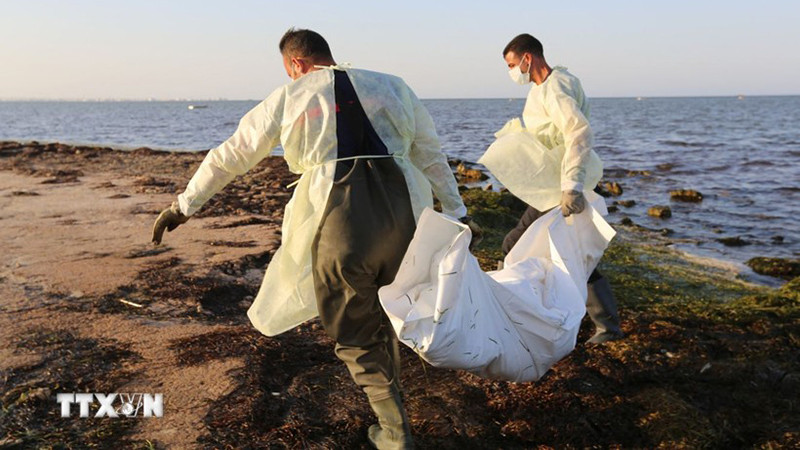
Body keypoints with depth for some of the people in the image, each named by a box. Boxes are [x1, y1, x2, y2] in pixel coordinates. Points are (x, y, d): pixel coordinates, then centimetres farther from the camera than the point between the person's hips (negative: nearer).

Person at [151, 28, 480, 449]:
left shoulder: (289, 96, 12)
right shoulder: (391, 86, 19)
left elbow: (228, 156, 16)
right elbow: (431, 155, 21)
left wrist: (183, 205, 26)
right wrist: (457, 212, 29)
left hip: (337, 216, -3)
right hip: (401, 209, 3)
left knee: (355, 333, 14)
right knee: (389, 313, 26)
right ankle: (390, 387, 42)